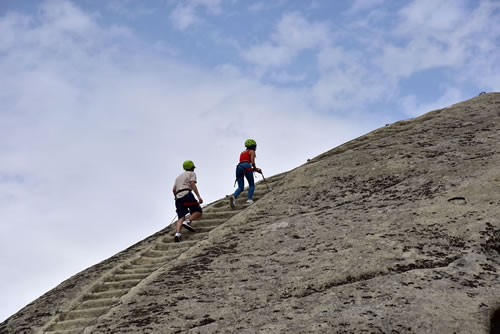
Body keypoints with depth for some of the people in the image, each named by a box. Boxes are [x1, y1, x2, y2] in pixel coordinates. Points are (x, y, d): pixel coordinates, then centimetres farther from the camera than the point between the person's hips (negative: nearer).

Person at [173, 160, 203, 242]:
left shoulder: (179, 177, 32)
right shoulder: (192, 173, 13)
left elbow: (174, 190, 23)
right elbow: (192, 184, -6)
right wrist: (199, 196, -15)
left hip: (178, 198, 6)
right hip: (187, 194, -6)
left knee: (181, 218, -6)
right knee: (198, 211, 5)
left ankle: (177, 233, -32)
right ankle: (188, 222, -21)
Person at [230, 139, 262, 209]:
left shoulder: (242, 153, 33)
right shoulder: (252, 151, 13)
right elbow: (252, 162, -1)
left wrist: (254, 169, 30)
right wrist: (255, 169, 18)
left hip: (239, 167, 5)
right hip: (246, 167, -5)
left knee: (240, 187, 3)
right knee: (251, 185, 9)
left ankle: (234, 197, -26)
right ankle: (249, 199, -13)